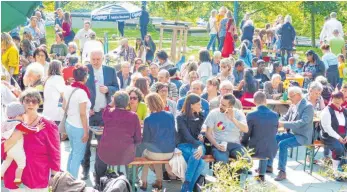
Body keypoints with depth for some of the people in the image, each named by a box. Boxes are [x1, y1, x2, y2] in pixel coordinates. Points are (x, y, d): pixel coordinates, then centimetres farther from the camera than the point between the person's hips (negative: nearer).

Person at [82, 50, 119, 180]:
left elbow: (116, 88, 6)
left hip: (104, 112, 2)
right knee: (85, 141, 5)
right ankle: (85, 168, 16)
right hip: (88, 111, -2)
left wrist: (108, 89, -16)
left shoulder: (110, 71, 4)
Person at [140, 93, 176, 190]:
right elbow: (174, 134, 7)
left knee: (145, 153, 32)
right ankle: (159, 181, 34)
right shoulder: (171, 116, -5)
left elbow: (145, 141, -8)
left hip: (155, 153, -3)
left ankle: (144, 182, 32)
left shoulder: (148, 120, -16)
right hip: (169, 153, 3)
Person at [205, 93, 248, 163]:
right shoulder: (214, 113, 0)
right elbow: (208, 133, 1)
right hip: (219, 144, -2)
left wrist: (233, 119, -25)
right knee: (222, 160, -34)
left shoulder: (239, 114, 2)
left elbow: (246, 130, -13)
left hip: (235, 144, 2)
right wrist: (216, 145, -14)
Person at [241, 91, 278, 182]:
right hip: (271, 151, 3)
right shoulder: (275, 115, -7)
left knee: (242, 147, 31)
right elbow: (274, 132, 7)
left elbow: (246, 134, -6)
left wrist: (243, 144, 14)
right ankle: (262, 174, 51)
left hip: (255, 150, -3)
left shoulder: (251, 115, -16)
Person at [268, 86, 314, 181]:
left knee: (283, 144, -28)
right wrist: (278, 122, -9)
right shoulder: (293, 106, 7)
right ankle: (269, 165, 8)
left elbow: (301, 122, -28)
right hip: (292, 133, 8)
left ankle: (282, 171, -21)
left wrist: (283, 124, -32)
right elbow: (285, 117, 16)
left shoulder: (308, 106, -17)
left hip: (302, 136, -8)